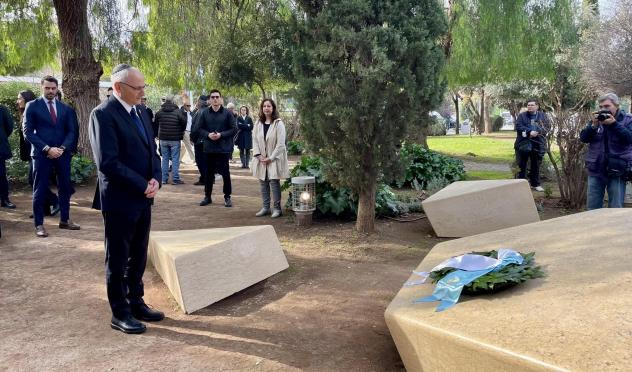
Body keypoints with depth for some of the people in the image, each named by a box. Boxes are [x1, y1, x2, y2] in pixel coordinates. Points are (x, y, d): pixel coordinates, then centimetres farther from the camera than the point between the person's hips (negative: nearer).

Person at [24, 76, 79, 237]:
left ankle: (64, 220, 20)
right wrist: (47, 148, -15)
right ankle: (39, 224, 9)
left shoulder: (66, 108, 9)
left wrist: (62, 148, -9)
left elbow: (71, 131, 7)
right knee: (40, 190, 1)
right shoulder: (32, 106, -1)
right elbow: (28, 132, -6)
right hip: (42, 154, -3)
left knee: (65, 187, 8)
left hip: (63, 153, 4)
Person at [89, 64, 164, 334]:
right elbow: (107, 162, -22)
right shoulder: (103, 114, -14)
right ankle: (120, 314, 19)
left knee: (138, 256, 16)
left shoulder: (140, 112, 11)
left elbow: (151, 152, 14)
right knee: (118, 259, 6)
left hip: (143, 199, 7)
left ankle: (136, 303, 30)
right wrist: (144, 185, -17)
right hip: (119, 200, -7)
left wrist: (155, 180, -5)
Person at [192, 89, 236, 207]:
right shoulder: (204, 113, 4)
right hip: (209, 148, 2)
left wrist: (221, 134, -15)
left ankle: (227, 197, 13)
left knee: (225, 173, 3)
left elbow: (234, 129, -3)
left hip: (224, 148, -2)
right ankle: (207, 196, 21)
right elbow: (198, 128, 4)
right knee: (209, 173, 10)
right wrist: (208, 134, -13)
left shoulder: (227, 113, -2)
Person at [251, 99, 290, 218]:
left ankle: (276, 208, 2)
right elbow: (254, 140, 7)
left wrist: (271, 158, -14)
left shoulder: (278, 123, -8)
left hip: (274, 159, -5)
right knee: (263, 183, 7)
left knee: (274, 182, -7)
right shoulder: (258, 123, 8)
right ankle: (265, 207, 16)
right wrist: (259, 155, -6)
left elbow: (280, 144, -12)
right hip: (261, 159, 5)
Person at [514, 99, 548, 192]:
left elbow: (546, 126, -2)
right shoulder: (522, 115, 5)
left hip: (538, 143, 2)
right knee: (522, 165, 2)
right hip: (523, 143, -1)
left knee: (536, 165, 10)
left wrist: (536, 132, -21)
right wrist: (530, 132, -20)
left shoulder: (542, 116, 9)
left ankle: (535, 184, 21)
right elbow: (518, 126, -9)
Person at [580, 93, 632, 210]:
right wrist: (594, 125, -16)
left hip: (617, 171, -3)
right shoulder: (596, 119, 9)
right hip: (596, 170, 3)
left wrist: (614, 124, -21)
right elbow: (583, 138, 0)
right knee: (592, 209, 8)